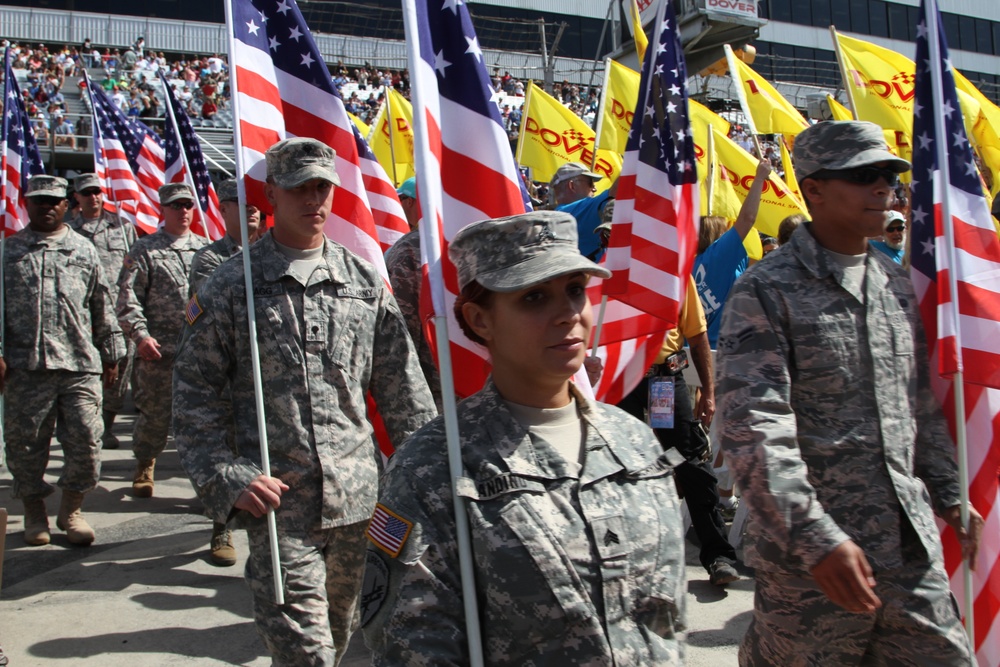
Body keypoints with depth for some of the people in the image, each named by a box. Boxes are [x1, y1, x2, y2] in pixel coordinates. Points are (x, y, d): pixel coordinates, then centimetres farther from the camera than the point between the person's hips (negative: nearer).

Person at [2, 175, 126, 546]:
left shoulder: (84, 251, 12)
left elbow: (103, 307, 13)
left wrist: (111, 354, 12)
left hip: (80, 366, 1)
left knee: (86, 442, -1)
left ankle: (71, 509, 19)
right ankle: (34, 514, 25)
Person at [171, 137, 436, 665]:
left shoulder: (366, 281, 7)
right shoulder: (230, 287, -2)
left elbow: (402, 388, 10)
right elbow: (194, 395, 0)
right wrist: (228, 479, -10)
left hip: (358, 497, 4)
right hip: (277, 500, -3)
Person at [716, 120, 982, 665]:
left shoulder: (897, 284, 11)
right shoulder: (765, 292, -11)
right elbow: (753, 430, -19)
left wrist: (949, 493, 17)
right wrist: (818, 540, -24)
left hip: (913, 548, 7)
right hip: (809, 557, -6)